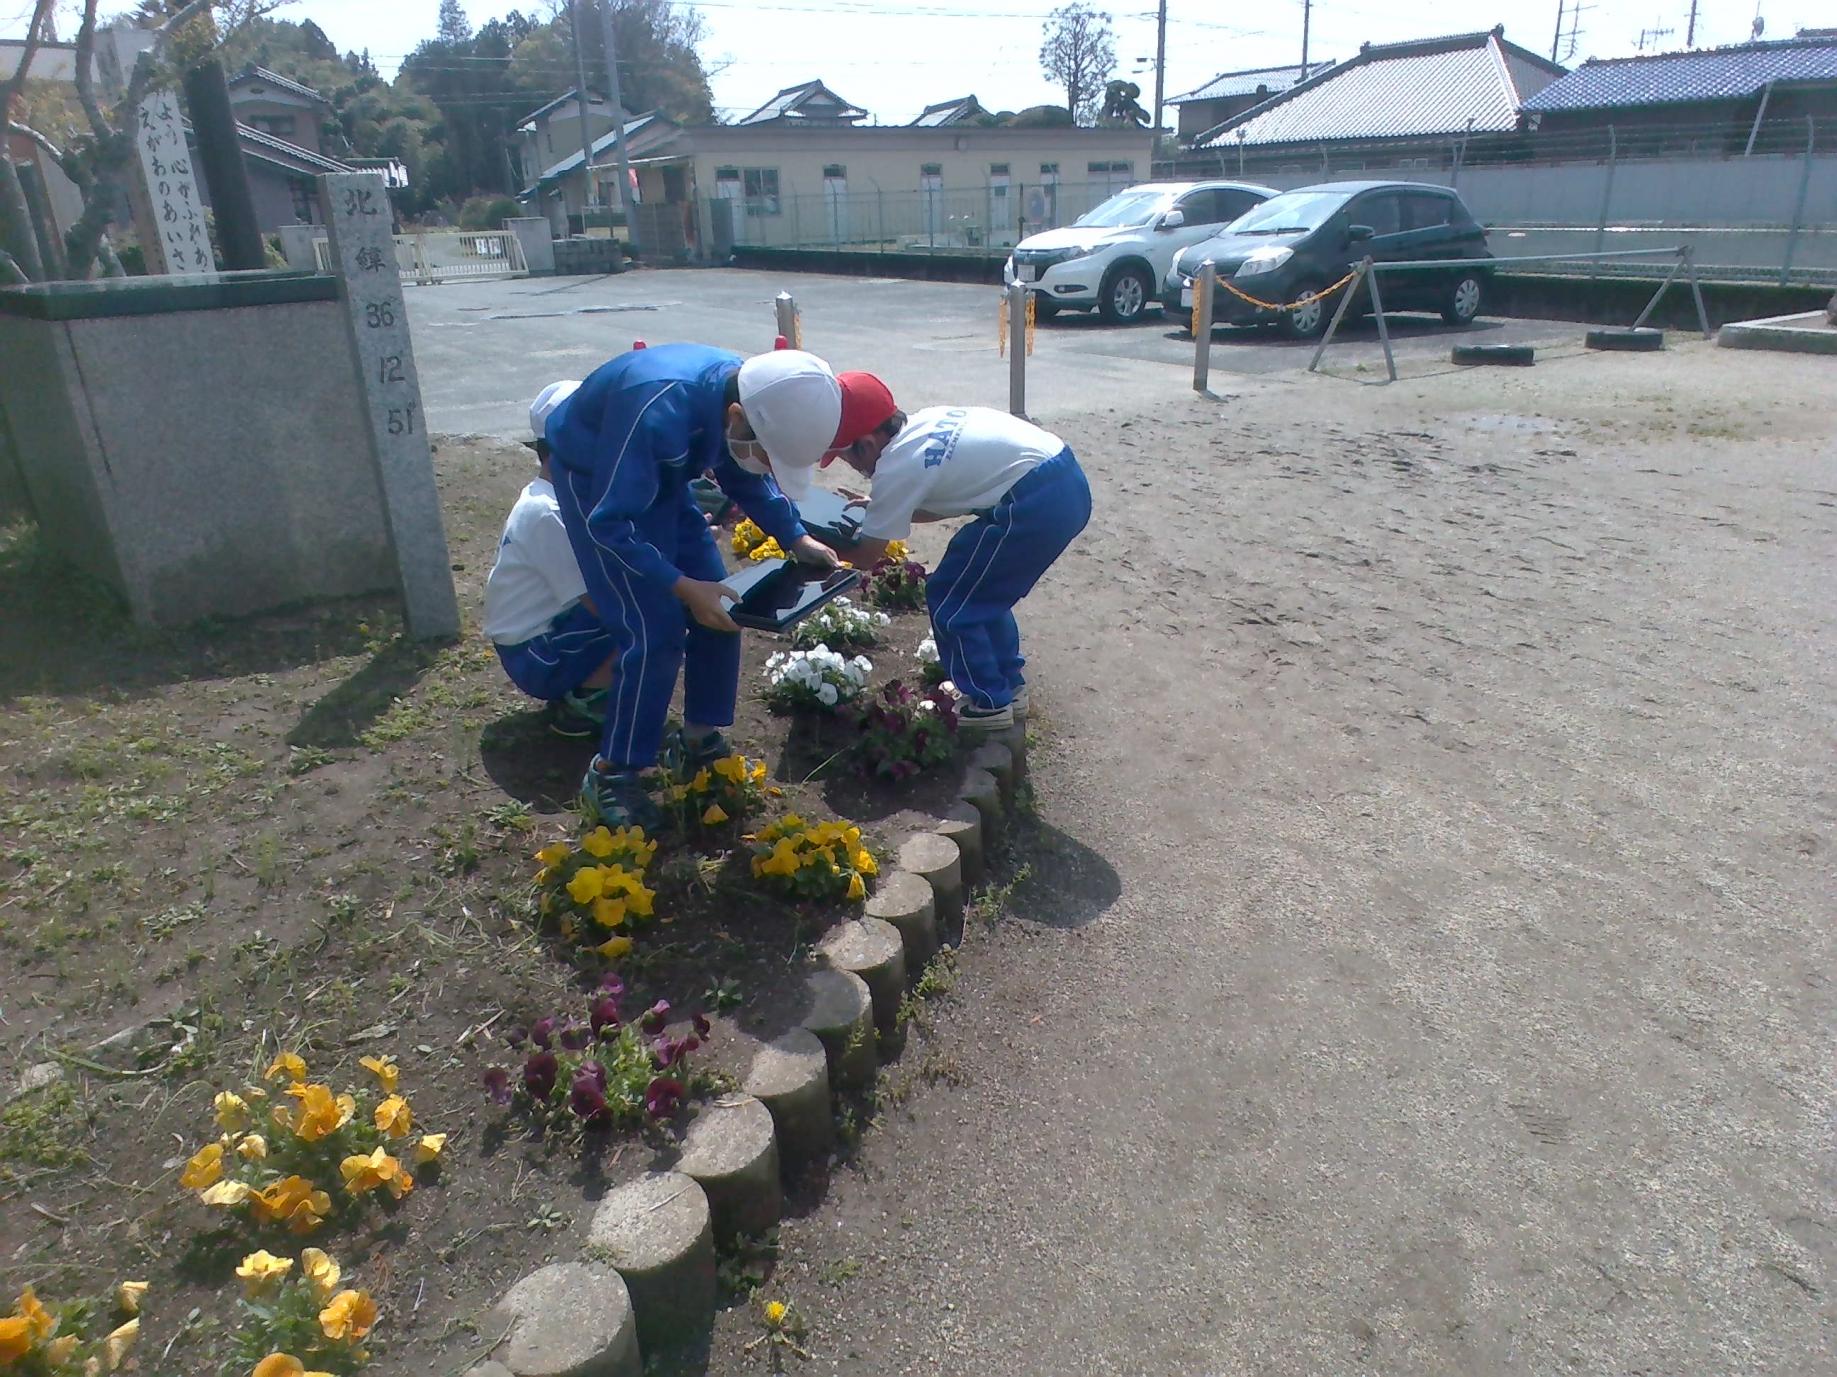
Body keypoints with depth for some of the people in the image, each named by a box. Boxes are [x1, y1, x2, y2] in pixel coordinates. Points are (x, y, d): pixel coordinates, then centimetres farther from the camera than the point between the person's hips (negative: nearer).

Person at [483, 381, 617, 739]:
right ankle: (581, 703, -5)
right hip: (536, 658, -9)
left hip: (547, 630, 9)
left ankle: (577, 692, 8)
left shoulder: (557, 496, 4)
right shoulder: (548, 514, -25)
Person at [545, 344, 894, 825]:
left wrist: (797, 539, -9)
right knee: (654, 630, -13)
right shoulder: (659, 411, -41)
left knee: (720, 610, 3)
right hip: (595, 480, -7)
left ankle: (700, 738, 21)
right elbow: (610, 524, -33)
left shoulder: (752, 395, -18)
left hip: (658, 474, 7)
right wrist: (682, 587, -36)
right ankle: (610, 775, 2)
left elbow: (747, 477, 2)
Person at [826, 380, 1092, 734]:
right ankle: (1010, 686, 36)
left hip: (1036, 503, -9)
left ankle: (989, 703, 18)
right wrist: (880, 508, 28)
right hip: (1066, 481, 9)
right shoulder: (925, 424, 15)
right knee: (983, 591, 24)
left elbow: (868, 554, 3)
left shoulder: (896, 468, -9)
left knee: (950, 601, 7)